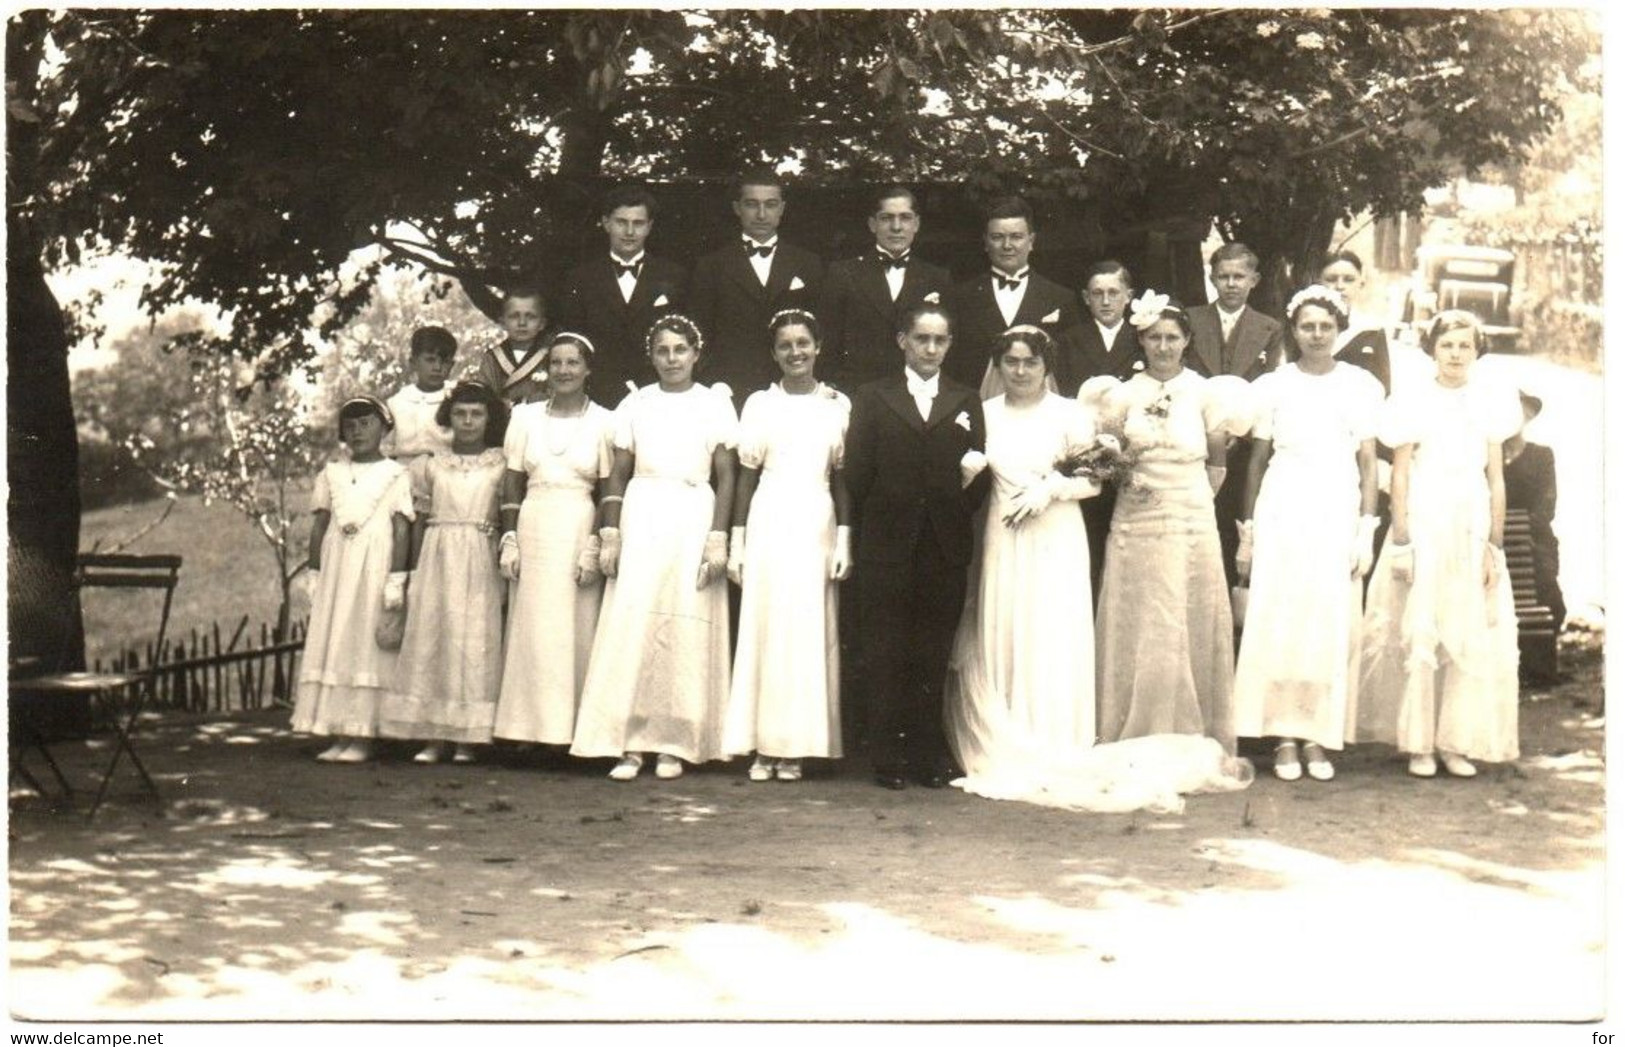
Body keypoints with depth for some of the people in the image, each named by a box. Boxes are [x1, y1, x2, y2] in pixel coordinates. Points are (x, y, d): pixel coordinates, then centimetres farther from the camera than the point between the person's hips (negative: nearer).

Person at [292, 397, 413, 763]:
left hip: (374, 568, -4)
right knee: (332, 644, 2)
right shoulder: (331, 474, 13)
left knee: (367, 646, -5)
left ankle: (362, 736, -3)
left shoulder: (395, 475, 1)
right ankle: (339, 734, 7)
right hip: (336, 565, 4)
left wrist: (397, 579, -10)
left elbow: (401, 530, -4)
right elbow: (319, 526, 13)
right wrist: (314, 574, 7)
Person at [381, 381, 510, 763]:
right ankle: (433, 735, 1)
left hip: (481, 561, -1)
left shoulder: (500, 464, 6)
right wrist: (414, 571, 6)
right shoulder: (431, 465, 11)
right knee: (430, 635, -3)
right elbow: (419, 521, 11)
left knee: (477, 639, -4)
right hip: (438, 558, 2)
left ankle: (467, 737, 0)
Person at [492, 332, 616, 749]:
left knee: (578, 632, -2)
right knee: (531, 632, 2)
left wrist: (595, 546, -8)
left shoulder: (603, 422, 3)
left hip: (580, 532, -2)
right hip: (533, 531, 2)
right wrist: (509, 539, 2)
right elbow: (511, 484, 10)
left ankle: (573, 729, 2)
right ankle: (529, 728, 6)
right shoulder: (526, 417, 10)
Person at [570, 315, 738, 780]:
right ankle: (630, 744, -1)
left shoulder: (715, 402, 5)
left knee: (686, 632, -2)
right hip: (641, 519, 1)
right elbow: (618, 475, 10)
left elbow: (725, 476, 3)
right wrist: (609, 535, 1)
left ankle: (674, 744, 6)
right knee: (631, 628, -5)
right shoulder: (635, 404, 10)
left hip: (693, 518, -1)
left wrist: (718, 538, -6)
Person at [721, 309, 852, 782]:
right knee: (764, 628, 0)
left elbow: (842, 476, 8)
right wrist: (736, 542, 3)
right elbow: (746, 476, 6)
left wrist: (844, 539, 2)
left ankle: (796, 747, 7)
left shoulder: (838, 404, 7)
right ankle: (764, 746, 5)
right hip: (769, 521, 0)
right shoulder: (759, 403, 6)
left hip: (817, 526, 1)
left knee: (810, 631, 1)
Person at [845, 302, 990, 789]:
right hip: (887, 548, -1)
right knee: (886, 657, 2)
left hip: (945, 548, 2)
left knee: (934, 657, 6)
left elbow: (979, 478, 8)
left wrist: (974, 476, -9)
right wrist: (874, 525, -3)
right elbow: (857, 475, 1)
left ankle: (930, 757, 14)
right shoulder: (873, 399, 8)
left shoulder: (966, 402, 14)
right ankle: (889, 759, 8)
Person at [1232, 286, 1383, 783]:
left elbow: (1369, 463, 4)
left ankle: (1317, 737, 11)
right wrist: (1247, 532, 7)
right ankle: (1284, 738, 6)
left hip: (1338, 516, 0)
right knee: (1277, 622, -2)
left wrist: (1367, 532, -2)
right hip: (1281, 513, 0)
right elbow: (1257, 459, 8)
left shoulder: (1361, 386, 5)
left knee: (1333, 625, 1)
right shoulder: (1272, 386, 5)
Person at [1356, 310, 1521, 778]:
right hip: (1423, 526, -2)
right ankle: (1419, 743, 8)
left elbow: (1495, 480, 8)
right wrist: (1400, 541, -6)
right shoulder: (1414, 402, 0)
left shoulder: (1489, 403, 7)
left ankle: (1456, 740, 12)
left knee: (1475, 638, 2)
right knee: (1418, 634, -1)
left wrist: (1494, 545, 3)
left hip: (1472, 531, 3)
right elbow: (1400, 475, 0)